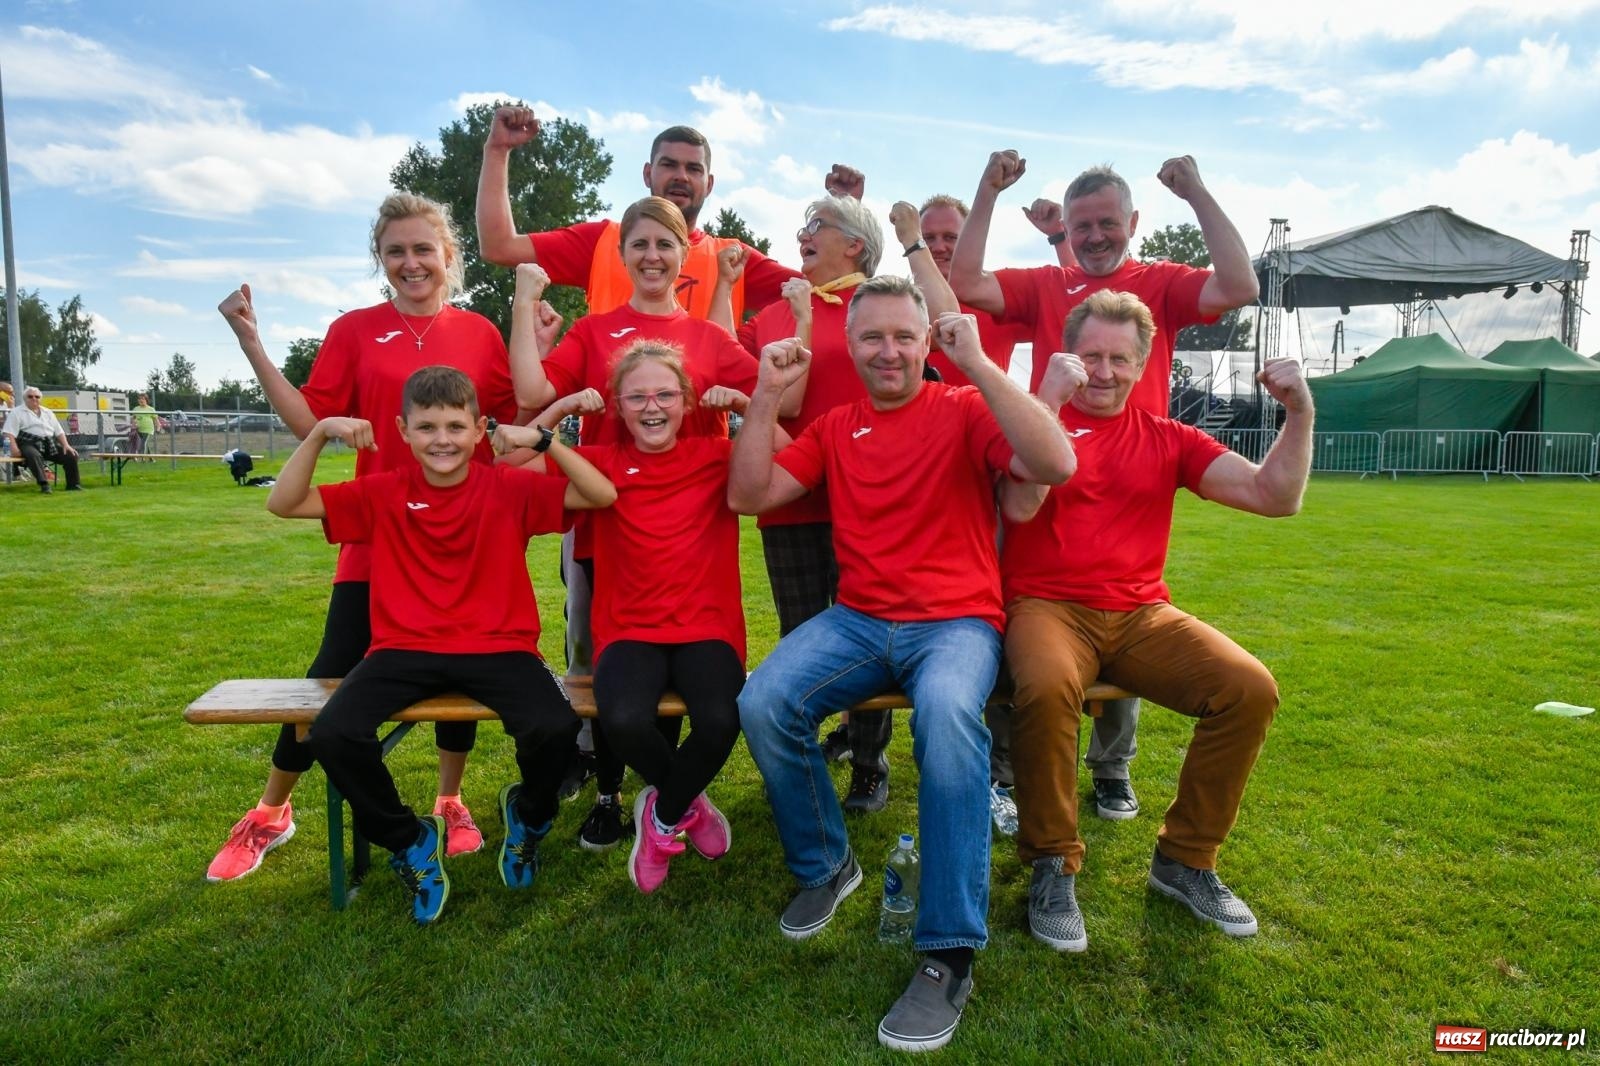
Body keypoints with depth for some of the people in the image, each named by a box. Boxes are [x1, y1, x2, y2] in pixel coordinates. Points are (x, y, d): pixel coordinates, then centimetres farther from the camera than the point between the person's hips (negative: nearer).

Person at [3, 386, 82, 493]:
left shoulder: (48, 413, 23)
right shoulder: (16, 412, 8)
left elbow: (58, 431, 19)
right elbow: (9, 432, -2)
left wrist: (66, 445, 2)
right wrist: (14, 447, -19)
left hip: (50, 444, 5)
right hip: (29, 444, -5)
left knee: (71, 455, -14)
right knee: (34, 455, -40)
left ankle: (73, 484, -7)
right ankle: (44, 484, -48)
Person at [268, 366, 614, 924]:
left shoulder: (510, 488, 1)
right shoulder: (383, 493, 5)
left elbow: (602, 494, -7)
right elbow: (284, 504, 3)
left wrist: (545, 440, -18)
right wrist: (319, 433, -10)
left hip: (498, 648, -1)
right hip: (404, 650, 2)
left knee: (555, 728, -29)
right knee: (332, 734, -25)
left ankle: (528, 815, 12)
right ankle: (410, 839, 7)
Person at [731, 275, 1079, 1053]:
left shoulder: (963, 411, 1)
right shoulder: (834, 428, 13)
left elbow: (1055, 466, -17)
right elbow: (747, 496, 7)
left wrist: (978, 364, -18)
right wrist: (766, 394, 1)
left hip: (957, 620, -3)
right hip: (857, 621, 4)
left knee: (946, 713, -36)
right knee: (762, 703, -22)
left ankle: (949, 953, -21)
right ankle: (824, 866, 6)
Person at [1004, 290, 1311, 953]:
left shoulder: (1168, 440, 15)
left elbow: (1274, 496, 10)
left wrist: (1298, 413, -3)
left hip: (1141, 613, 4)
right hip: (1047, 606, -4)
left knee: (1250, 688, -19)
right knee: (1048, 688, -36)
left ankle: (1185, 860, 3)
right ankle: (1053, 866, -11)